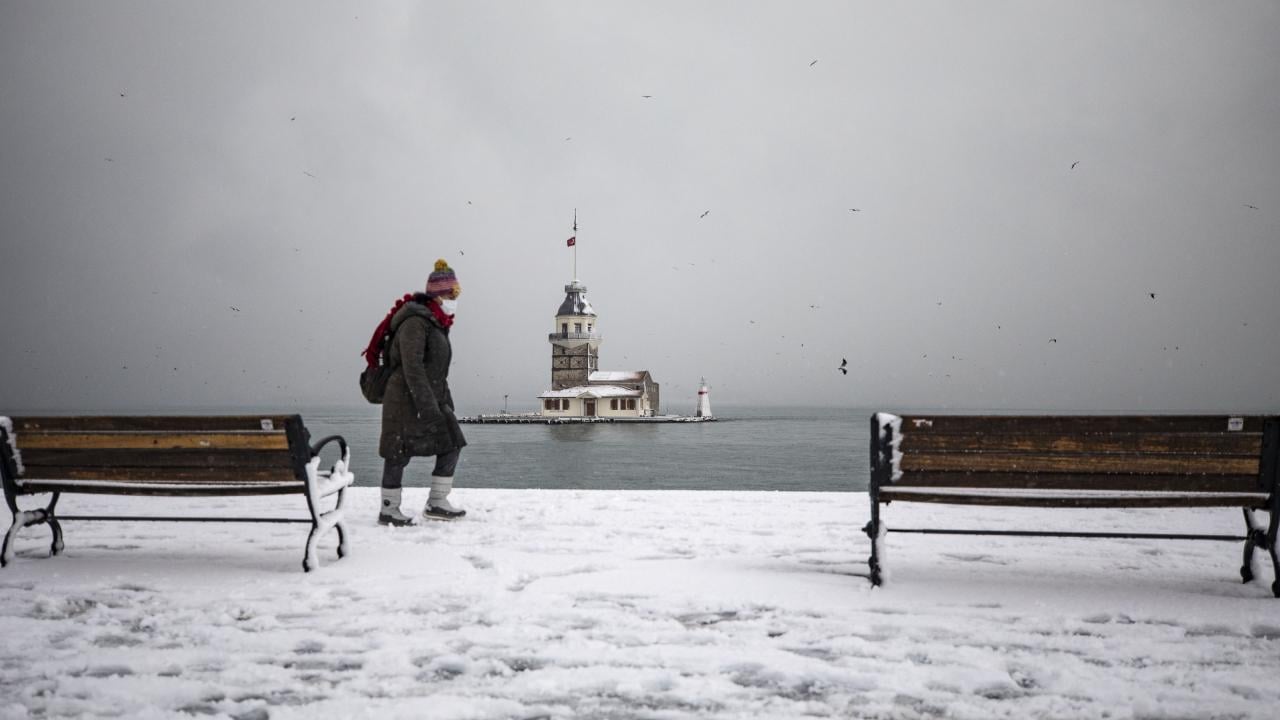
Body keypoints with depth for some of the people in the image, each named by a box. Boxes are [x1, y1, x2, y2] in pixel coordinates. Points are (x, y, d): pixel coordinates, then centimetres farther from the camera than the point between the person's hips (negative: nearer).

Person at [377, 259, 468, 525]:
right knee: (399, 454, -2)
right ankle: (388, 511, 9)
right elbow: (412, 366, -23)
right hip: (406, 400, -9)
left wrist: (446, 402, 21)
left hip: (432, 399, 9)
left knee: (451, 445, 4)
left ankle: (437, 503, 10)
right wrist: (427, 405, -26)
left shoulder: (437, 324, 16)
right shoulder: (415, 323, -15)